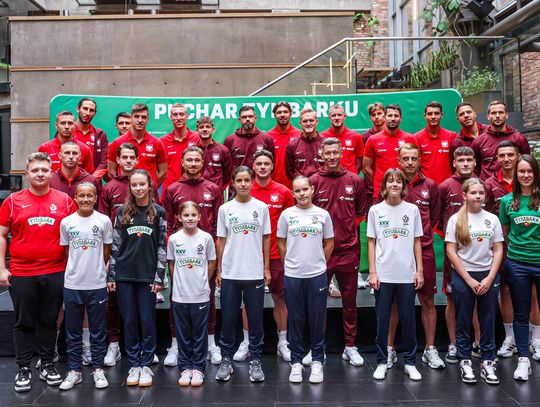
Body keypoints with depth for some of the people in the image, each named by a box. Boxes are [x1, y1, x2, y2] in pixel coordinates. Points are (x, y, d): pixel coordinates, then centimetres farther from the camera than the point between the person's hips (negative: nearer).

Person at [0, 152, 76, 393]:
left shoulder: (64, 200, 2)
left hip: (56, 273, 1)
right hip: (21, 274, -1)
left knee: (49, 321, 12)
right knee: (24, 323, 9)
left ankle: (48, 366, 25)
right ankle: (23, 370, 20)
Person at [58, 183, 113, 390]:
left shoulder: (104, 221, -2)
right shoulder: (66, 222, 2)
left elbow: (106, 252, 6)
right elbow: (66, 252, 11)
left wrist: (96, 270, 9)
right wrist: (76, 270, 11)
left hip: (97, 284, -1)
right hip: (72, 285, 1)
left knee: (98, 330, 8)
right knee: (73, 331, 10)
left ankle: (98, 369, 19)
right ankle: (74, 370, 21)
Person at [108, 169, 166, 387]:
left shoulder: (159, 212, 2)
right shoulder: (122, 212, 5)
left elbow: (162, 247, 1)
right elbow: (115, 245, 6)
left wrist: (159, 277, -5)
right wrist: (110, 275, 1)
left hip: (148, 275, -1)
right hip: (124, 275, 1)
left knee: (147, 321, 3)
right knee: (129, 321, 7)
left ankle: (146, 365, 15)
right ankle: (134, 365, 17)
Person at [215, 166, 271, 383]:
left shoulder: (261, 207, 2)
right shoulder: (225, 209, 3)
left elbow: (266, 239, 6)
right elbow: (221, 240, 6)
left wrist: (266, 268, 3)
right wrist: (219, 270, 4)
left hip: (255, 273, 0)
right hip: (230, 273, 0)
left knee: (255, 320, 6)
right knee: (228, 320, 6)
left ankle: (255, 361, 19)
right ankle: (226, 360, 19)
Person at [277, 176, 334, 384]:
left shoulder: (322, 214, 2)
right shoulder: (286, 214, 1)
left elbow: (329, 243, 9)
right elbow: (281, 243, 7)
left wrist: (319, 264, 8)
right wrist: (289, 265, 6)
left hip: (317, 275, 0)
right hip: (292, 275, 0)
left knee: (317, 319, 6)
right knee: (295, 319, 8)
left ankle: (317, 361, 20)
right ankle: (296, 362, 20)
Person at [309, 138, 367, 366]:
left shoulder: (355, 181, 4)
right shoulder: (314, 181, 0)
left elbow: (361, 212, 14)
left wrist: (349, 227, 5)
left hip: (348, 250, 1)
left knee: (349, 301, 10)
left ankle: (350, 347, 22)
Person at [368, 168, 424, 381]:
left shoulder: (412, 209, 3)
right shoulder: (375, 210, 1)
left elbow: (416, 242, 7)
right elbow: (371, 242, 3)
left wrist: (419, 270, 2)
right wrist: (372, 272, -3)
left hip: (407, 275, 1)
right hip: (383, 275, 0)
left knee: (408, 320, 8)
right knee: (382, 320, 6)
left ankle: (410, 362, 21)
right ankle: (382, 362, 19)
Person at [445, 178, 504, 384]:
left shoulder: (492, 219, 3)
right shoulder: (456, 219, -3)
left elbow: (498, 250, 3)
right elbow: (451, 252, -6)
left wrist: (490, 278, -7)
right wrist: (469, 279, -9)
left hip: (488, 276, 2)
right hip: (463, 276, -2)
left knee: (488, 321, 6)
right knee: (463, 322, 5)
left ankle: (488, 362, 16)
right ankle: (465, 362, 16)